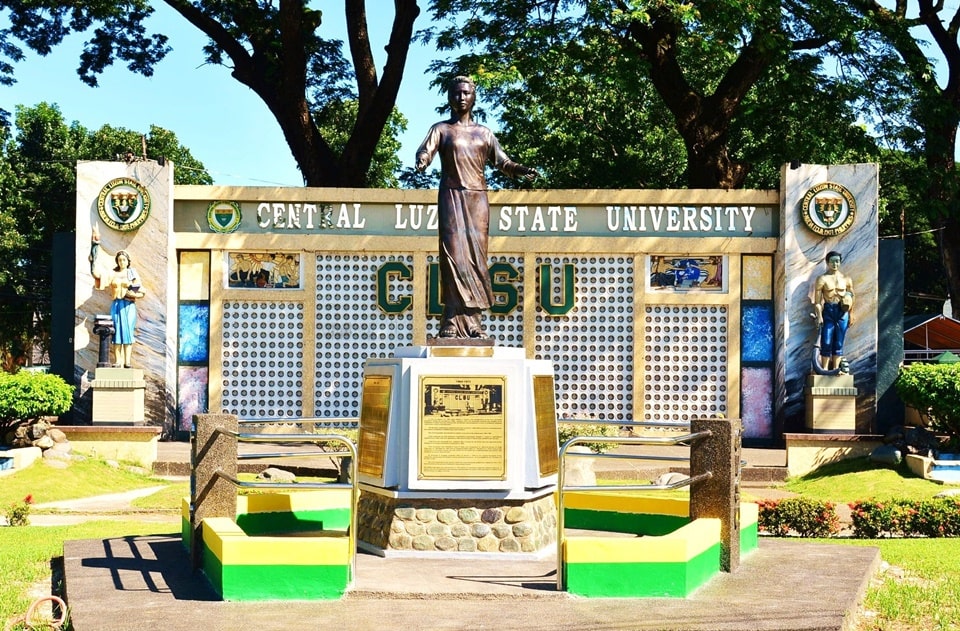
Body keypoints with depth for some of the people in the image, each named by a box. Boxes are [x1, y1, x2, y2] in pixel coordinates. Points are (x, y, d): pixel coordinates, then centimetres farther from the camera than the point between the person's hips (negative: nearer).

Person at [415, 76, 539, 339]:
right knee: (454, 254, -11)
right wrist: (422, 161, -29)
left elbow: (502, 161, 12)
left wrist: (520, 170, -7)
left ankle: (470, 320, 0)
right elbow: (426, 150, -5)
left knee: (476, 256, -2)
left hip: (478, 198, 3)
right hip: (452, 196, -3)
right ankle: (454, 320, -13)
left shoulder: (483, 133, 19)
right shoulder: (441, 129, 10)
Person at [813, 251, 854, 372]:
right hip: (828, 311, -2)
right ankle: (824, 369, 0)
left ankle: (835, 369, 10)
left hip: (842, 312, 2)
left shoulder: (846, 279, 8)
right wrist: (819, 316, -13)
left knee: (838, 343, 5)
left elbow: (851, 299, 11)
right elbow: (817, 300, -5)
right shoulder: (822, 279, -1)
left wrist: (851, 315, 7)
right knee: (826, 342, -5)